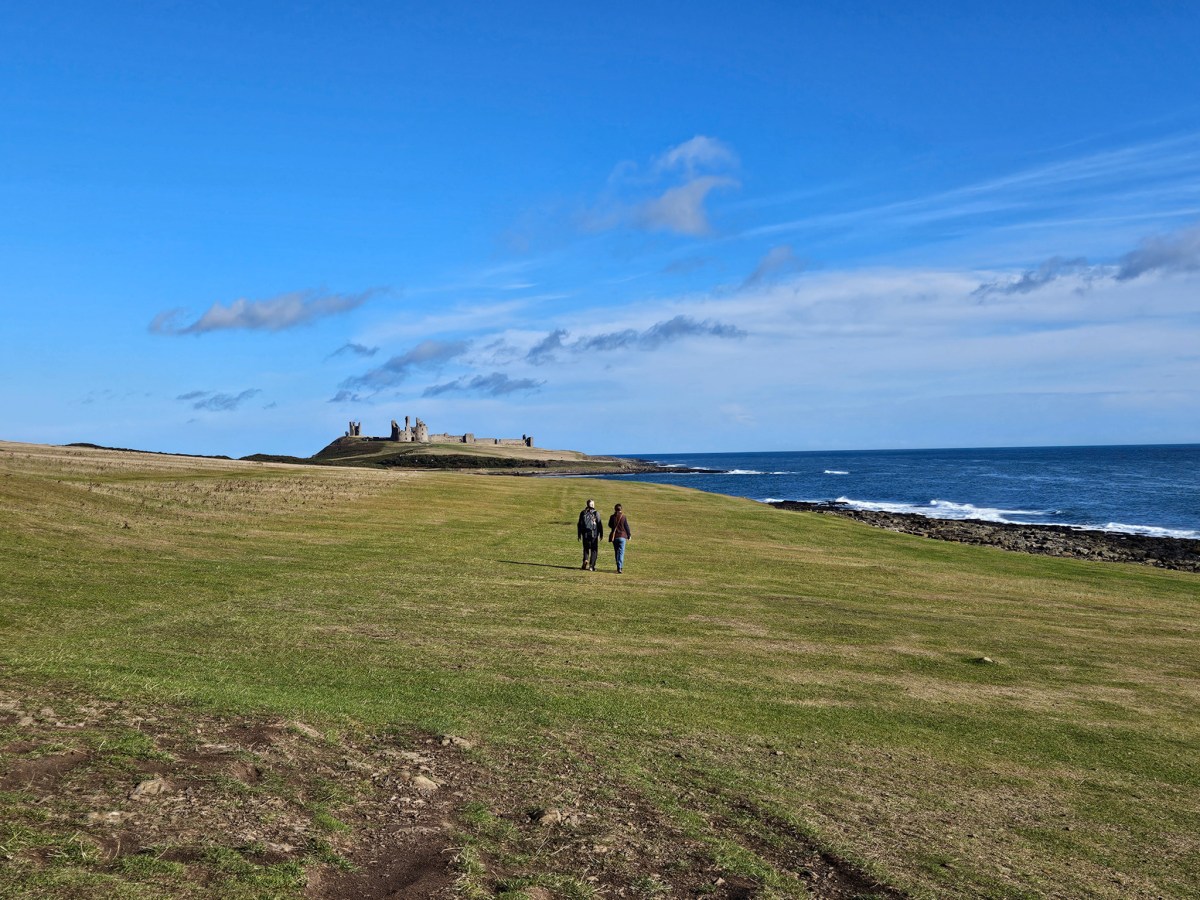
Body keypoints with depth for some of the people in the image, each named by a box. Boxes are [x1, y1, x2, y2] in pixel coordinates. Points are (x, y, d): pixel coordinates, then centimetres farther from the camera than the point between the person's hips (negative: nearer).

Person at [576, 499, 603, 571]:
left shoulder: (583, 513, 5)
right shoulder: (596, 513, -6)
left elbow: (580, 524, 7)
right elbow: (599, 525, -7)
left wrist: (579, 534, 13)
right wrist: (601, 534, 1)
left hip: (585, 534, 3)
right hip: (594, 534, -3)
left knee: (586, 549, 15)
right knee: (594, 550, 5)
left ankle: (585, 560, -9)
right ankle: (592, 565, 0)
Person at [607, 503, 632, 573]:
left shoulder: (612, 517, -3)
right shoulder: (623, 517, -9)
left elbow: (610, 525, 11)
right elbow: (627, 527, -4)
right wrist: (629, 535, 9)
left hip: (614, 537, 3)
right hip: (622, 536, -3)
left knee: (616, 552, 15)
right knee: (621, 552, -5)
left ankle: (619, 567, 23)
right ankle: (620, 568, -16)